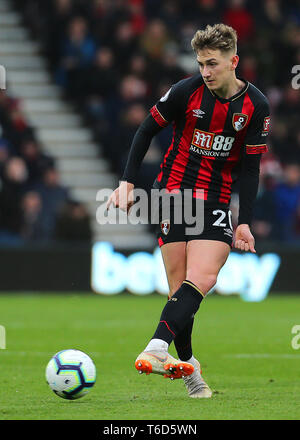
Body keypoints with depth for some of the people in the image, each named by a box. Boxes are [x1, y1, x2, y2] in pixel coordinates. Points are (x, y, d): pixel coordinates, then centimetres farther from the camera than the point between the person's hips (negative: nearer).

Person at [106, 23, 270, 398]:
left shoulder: (256, 106, -4)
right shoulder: (186, 91, -8)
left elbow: (250, 168, 2)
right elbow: (147, 130, 4)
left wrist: (244, 223, -3)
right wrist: (128, 182, -2)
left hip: (216, 201, 1)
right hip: (174, 190, -1)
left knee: (201, 278, -20)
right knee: (179, 283, -5)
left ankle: (158, 347, -32)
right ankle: (185, 363, 5)